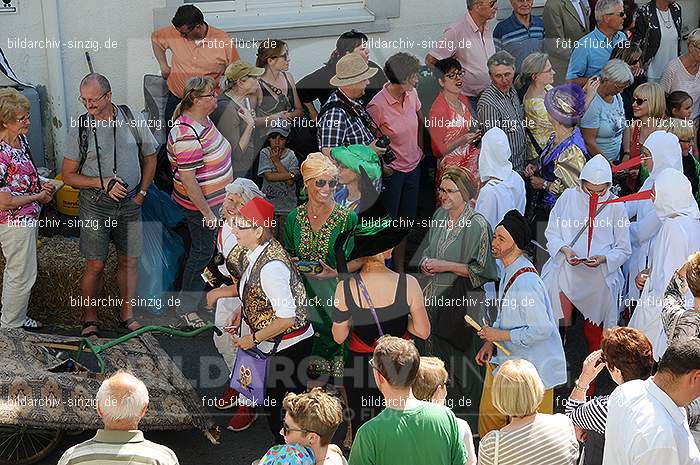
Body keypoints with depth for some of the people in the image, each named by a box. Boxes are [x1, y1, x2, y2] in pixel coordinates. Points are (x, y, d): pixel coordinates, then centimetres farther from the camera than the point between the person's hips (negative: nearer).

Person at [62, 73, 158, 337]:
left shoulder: (134, 120, -2)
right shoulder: (80, 129, -5)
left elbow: (150, 158, 11)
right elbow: (68, 175, -2)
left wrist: (142, 192, 4)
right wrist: (102, 183, -15)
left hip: (130, 204, 2)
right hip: (95, 206, -2)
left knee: (129, 261, 8)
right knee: (95, 265, 0)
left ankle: (127, 314, 23)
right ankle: (91, 318, 16)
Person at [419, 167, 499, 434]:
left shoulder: (477, 224, -14)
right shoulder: (439, 216, 7)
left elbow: (481, 269, -13)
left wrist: (446, 266, -16)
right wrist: (426, 263, 0)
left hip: (463, 301, -7)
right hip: (436, 296, 7)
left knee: (460, 358, 0)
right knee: (434, 354, 11)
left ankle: (465, 419, 15)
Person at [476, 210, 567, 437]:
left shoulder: (525, 283, -29)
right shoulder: (508, 271, 2)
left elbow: (541, 329, -28)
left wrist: (501, 335, -20)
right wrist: (490, 341, 4)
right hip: (505, 360, 10)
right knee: (488, 415, 22)